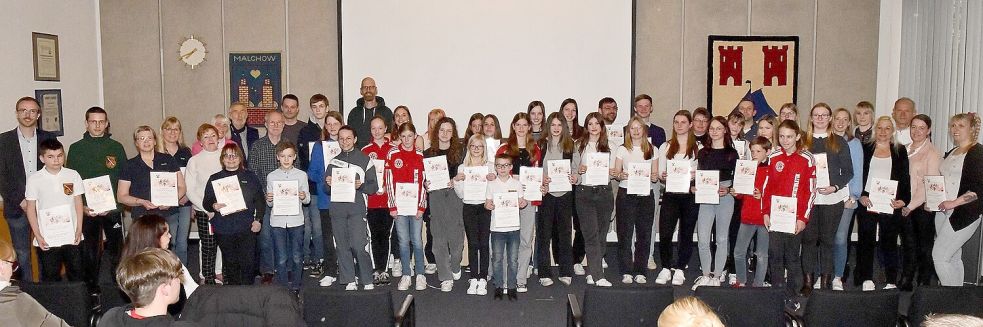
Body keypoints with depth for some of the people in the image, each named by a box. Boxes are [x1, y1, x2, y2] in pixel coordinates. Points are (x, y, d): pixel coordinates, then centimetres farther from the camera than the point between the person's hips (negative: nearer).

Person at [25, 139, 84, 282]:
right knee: (50, 277, 10)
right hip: (47, 239, -1)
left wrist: (79, 229, 0)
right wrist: (37, 235, -4)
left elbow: (78, 203, 4)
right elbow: (31, 208, 0)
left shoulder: (73, 175, -1)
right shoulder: (34, 179, -5)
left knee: (76, 274, 12)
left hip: (71, 236, 1)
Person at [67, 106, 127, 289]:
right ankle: (90, 287, 15)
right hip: (86, 210, 0)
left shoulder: (116, 148, 6)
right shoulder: (76, 149, 6)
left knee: (115, 249, -2)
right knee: (88, 252, 4)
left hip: (112, 209, 0)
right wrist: (82, 206, -7)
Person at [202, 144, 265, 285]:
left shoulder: (250, 177, 9)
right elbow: (206, 202, 9)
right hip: (223, 230, 1)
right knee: (230, 263, 6)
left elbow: (260, 200, 8)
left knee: (248, 263, -6)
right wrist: (213, 206, -13)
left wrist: (258, 219, -2)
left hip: (247, 228, -1)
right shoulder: (214, 179, 10)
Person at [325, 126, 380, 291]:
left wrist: (361, 186, -15)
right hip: (337, 208, 4)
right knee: (343, 246, 4)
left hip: (357, 208, -4)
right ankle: (349, 282, 12)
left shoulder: (365, 160, 6)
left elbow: (374, 186, 3)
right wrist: (328, 184, -3)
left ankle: (368, 282, -1)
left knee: (359, 246, -12)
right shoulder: (333, 161, 17)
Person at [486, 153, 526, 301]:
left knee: (513, 259, 4)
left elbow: (520, 202, 9)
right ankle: (498, 286, 15)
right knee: (497, 259, 4)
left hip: (513, 226, 0)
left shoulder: (517, 184, 4)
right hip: (497, 227, 0)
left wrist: (524, 204, -13)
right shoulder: (492, 184, 3)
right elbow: (487, 202, 4)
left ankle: (512, 286, 14)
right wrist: (488, 206, -17)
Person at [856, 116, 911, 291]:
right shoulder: (865, 149, 9)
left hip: (890, 204, 0)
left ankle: (891, 281, 7)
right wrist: (861, 196, -9)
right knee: (866, 240, 3)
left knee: (889, 242, 2)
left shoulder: (900, 151, 9)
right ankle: (867, 279, 10)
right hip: (867, 202, 0)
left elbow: (905, 178, 5)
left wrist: (903, 200, -8)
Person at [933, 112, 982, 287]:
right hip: (944, 212, 8)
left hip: (963, 214, -8)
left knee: (939, 256, -12)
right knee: (953, 258, 12)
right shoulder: (950, 154, 16)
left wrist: (954, 202, -21)